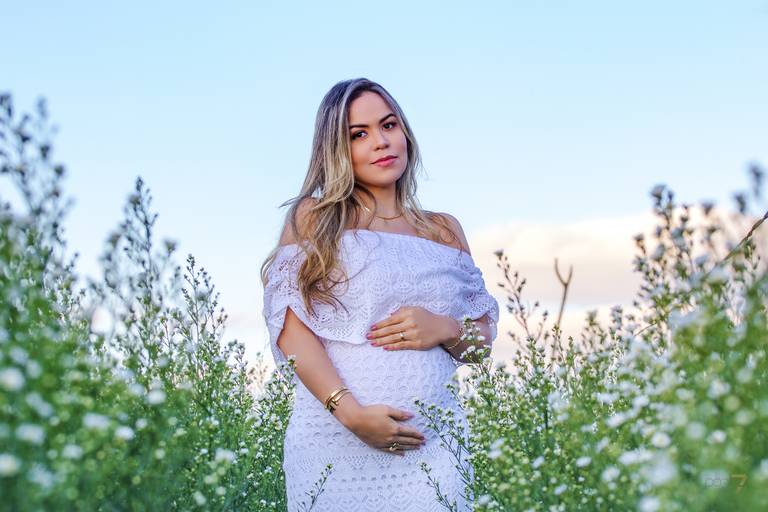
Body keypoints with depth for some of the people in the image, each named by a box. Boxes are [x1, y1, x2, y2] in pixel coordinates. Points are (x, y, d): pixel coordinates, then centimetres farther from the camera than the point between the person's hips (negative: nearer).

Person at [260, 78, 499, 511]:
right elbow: (290, 326, -5)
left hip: (430, 441, 2)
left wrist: (445, 329, -8)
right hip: (334, 436, -2)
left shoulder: (445, 230, 12)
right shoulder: (315, 217, 4)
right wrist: (349, 410, -18)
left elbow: (483, 339, 15)